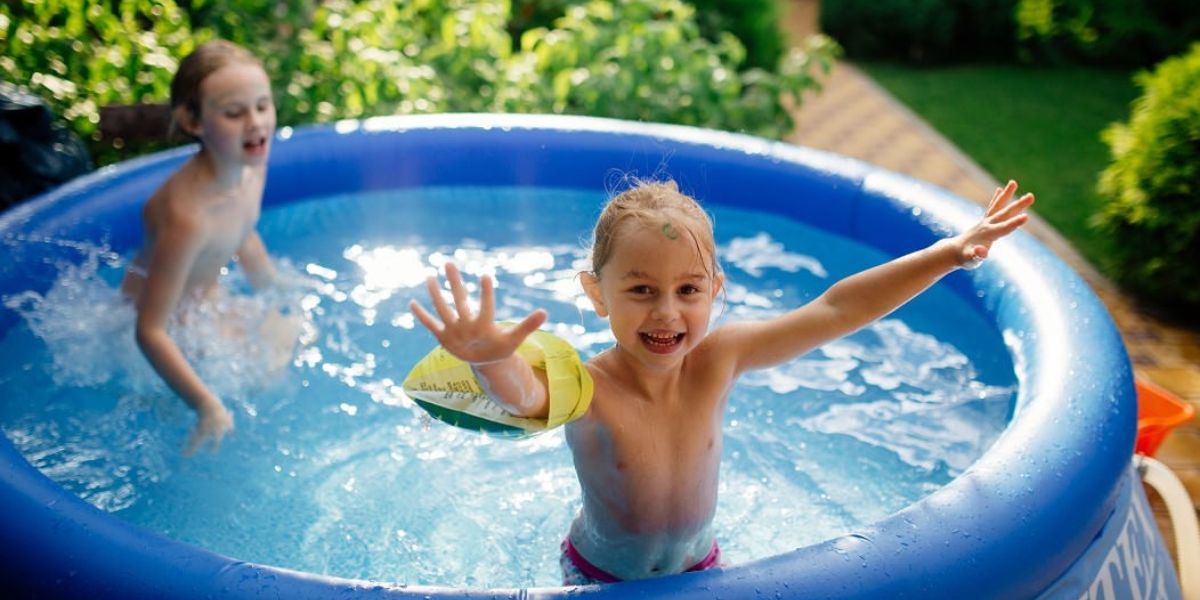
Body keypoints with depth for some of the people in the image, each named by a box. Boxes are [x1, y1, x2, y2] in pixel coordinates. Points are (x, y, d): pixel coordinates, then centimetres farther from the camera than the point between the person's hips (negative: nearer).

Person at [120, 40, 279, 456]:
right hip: (168, 322, -8)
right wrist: (206, 404, -43)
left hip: (205, 299, 8)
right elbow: (150, 331, -39)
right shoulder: (187, 216, -41)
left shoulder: (252, 165, -15)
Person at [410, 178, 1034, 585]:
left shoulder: (716, 360, -22)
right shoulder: (586, 390, -34)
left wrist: (951, 252, -23)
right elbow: (521, 395, -58)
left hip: (697, 566, 3)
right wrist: (491, 360, -82)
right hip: (600, 578, -3)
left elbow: (836, 310, -21)